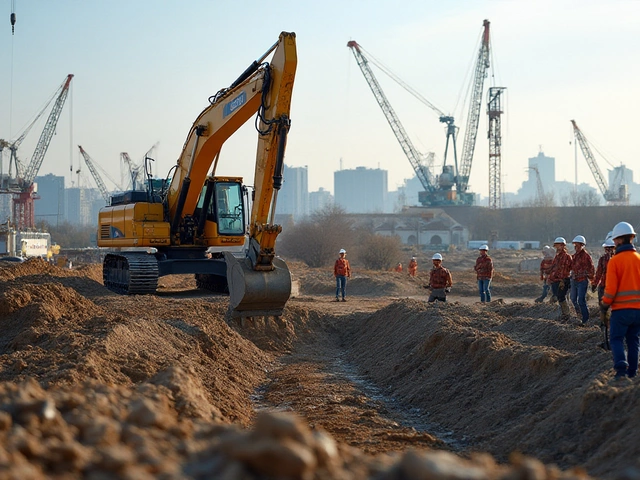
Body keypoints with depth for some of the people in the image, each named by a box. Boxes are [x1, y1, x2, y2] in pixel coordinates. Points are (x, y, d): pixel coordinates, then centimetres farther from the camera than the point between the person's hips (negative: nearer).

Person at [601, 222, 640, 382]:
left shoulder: (615, 260, -11)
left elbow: (611, 287, -13)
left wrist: (605, 303, 2)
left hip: (621, 308, -4)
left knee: (616, 339, 4)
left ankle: (621, 369, -15)